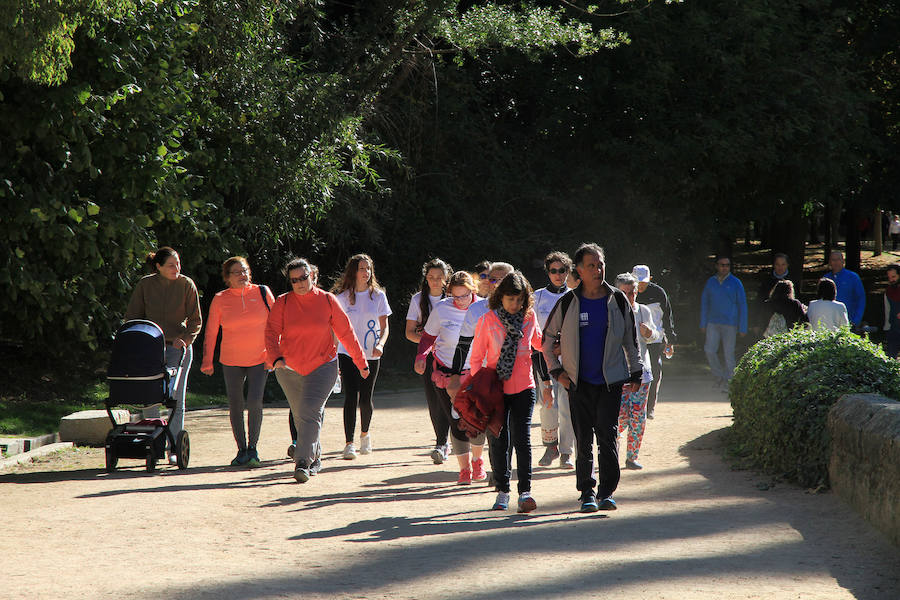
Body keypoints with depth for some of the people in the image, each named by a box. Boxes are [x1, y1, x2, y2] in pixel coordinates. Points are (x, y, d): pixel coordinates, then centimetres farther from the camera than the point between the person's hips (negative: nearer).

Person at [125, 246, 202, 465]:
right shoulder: (145, 285, 1)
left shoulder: (187, 285, 0)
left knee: (176, 399, -3)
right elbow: (132, 316, 8)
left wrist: (184, 340, -10)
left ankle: (174, 449, 0)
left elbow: (195, 320, 5)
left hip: (178, 348, -1)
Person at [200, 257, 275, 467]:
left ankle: (253, 447, 3)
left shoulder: (262, 293, 0)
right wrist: (207, 361, -4)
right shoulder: (220, 300, -1)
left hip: (259, 359, -1)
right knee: (235, 406, 2)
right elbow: (210, 333, 2)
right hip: (231, 361, 1)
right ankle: (242, 450, 16)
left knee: (254, 403, -13)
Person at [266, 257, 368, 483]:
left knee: (310, 412, -17)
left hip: (322, 366, -2)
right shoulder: (282, 303, -1)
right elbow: (272, 332, -10)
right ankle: (315, 458, 31)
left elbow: (346, 333, 5)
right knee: (300, 416, 12)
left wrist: (361, 363, 9)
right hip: (290, 369, 2)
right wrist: (276, 358, -29)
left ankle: (303, 462, -22)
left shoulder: (327, 301, -2)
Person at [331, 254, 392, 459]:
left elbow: (385, 326, 5)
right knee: (350, 398, -11)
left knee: (366, 398, 5)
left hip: (370, 356, 1)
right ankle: (349, 444, -10)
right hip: (347, 354, -1)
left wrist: (380, 344, -14)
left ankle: (365, 434, 32)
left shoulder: (378, 295, 3)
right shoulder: (343, 296, 1)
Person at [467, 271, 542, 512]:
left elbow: (538, 341, 22)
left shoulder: (529, 318, 2)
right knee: (499, 440, 5)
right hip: (495, 388, 0)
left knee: (522, 437, -10)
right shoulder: (487, 321, -5)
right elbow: (476, 358, 1)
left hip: (523, 388, 0)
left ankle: (525, 492, -10)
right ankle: (502, 491, 17)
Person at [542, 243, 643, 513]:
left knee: (607, 435, -7)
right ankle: (587, 493, 11)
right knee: (583, 439, 3)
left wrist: (636, 373, 9)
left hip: (611, 380, 0)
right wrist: (557, 371, 2)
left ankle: (606, 492, -2)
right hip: (579, 382, 0)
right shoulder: (568, 303, 1)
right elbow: (547, 339, 10)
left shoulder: (618, 300, 4)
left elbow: (630, 339, 13)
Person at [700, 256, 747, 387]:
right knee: (709, 350, -8)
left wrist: (742, 328, -4)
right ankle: (719, 378, 8)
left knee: (728, 354, -3)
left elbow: (742, 306, 0)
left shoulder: (735, 283, -1)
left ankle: (728, 382, 7)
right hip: (713, 323, 3)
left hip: (729, 324, -3)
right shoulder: (711, 282, 8)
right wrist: (703, 323, 11)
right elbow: (704, 303, 16)